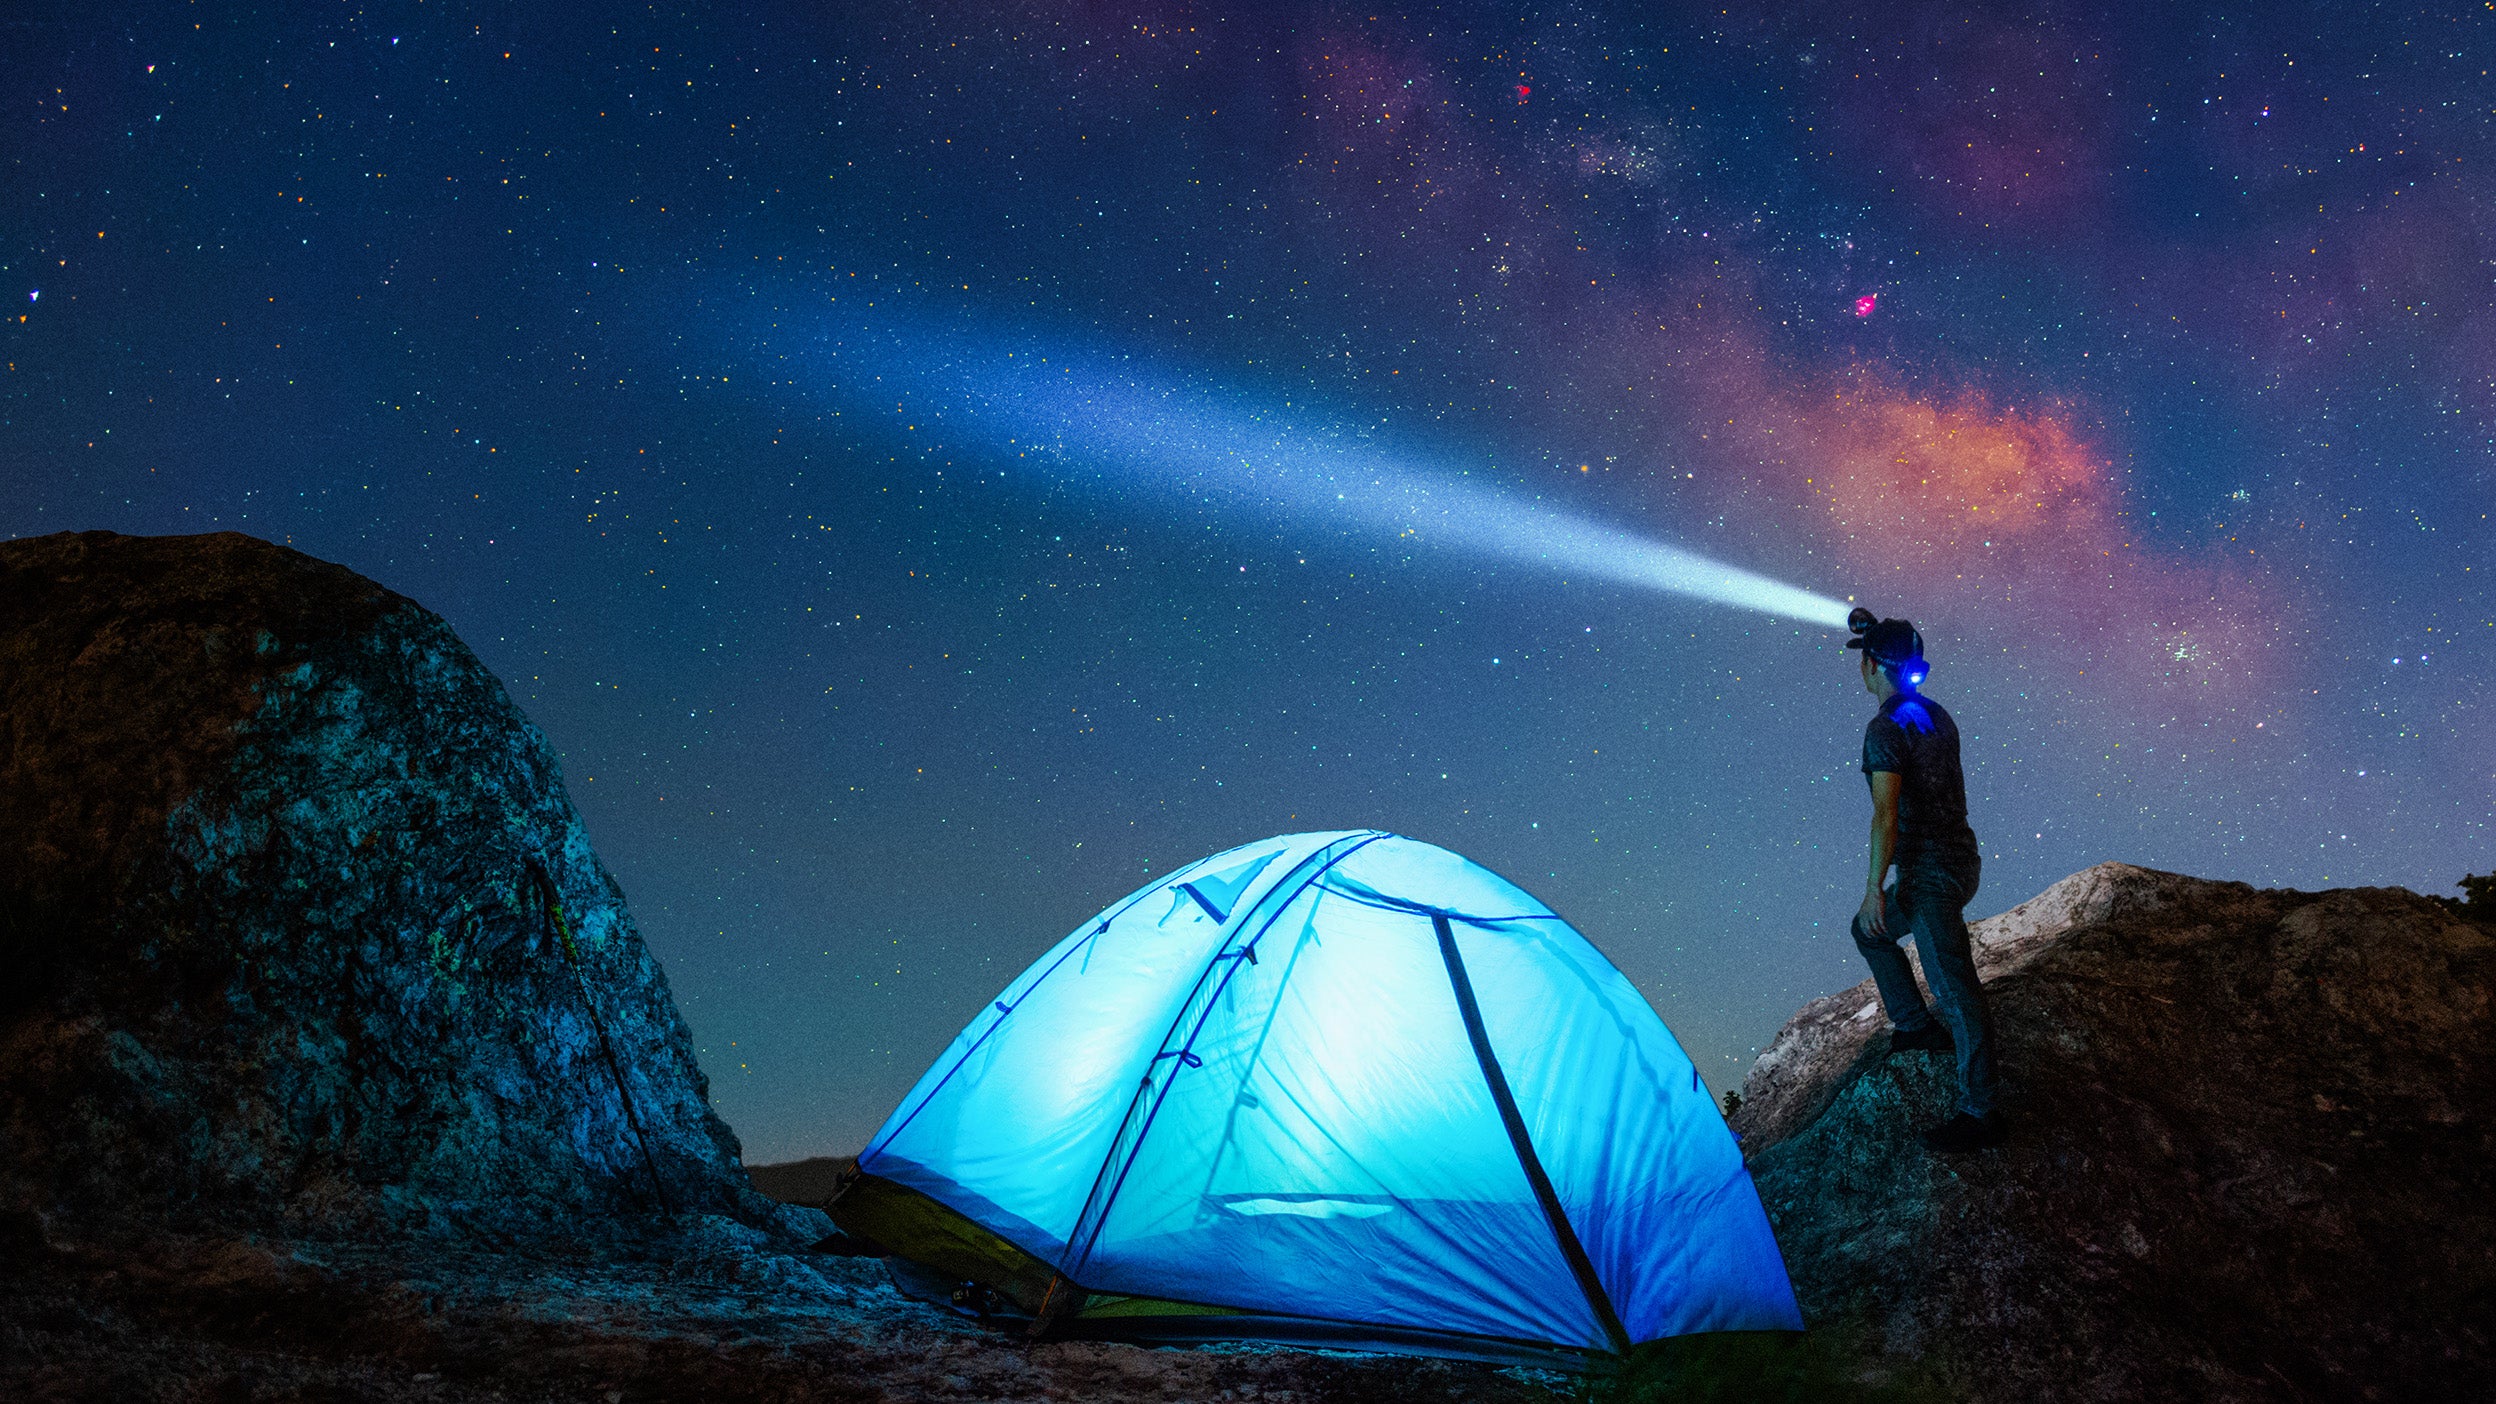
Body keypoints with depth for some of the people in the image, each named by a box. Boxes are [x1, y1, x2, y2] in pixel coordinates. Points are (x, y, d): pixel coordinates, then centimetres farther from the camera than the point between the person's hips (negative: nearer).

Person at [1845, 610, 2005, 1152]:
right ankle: (1919, 1026, 34)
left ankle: (1980, 1112, -5)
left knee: (1954, 989, -8)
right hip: (1959, 858, 10)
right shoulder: (1936, 715, 10)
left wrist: (1874, 888, -18)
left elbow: (1886, 816, -22)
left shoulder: (1886, 729, -17)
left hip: (1931, 874, -10)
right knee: (1870, 932, 27)